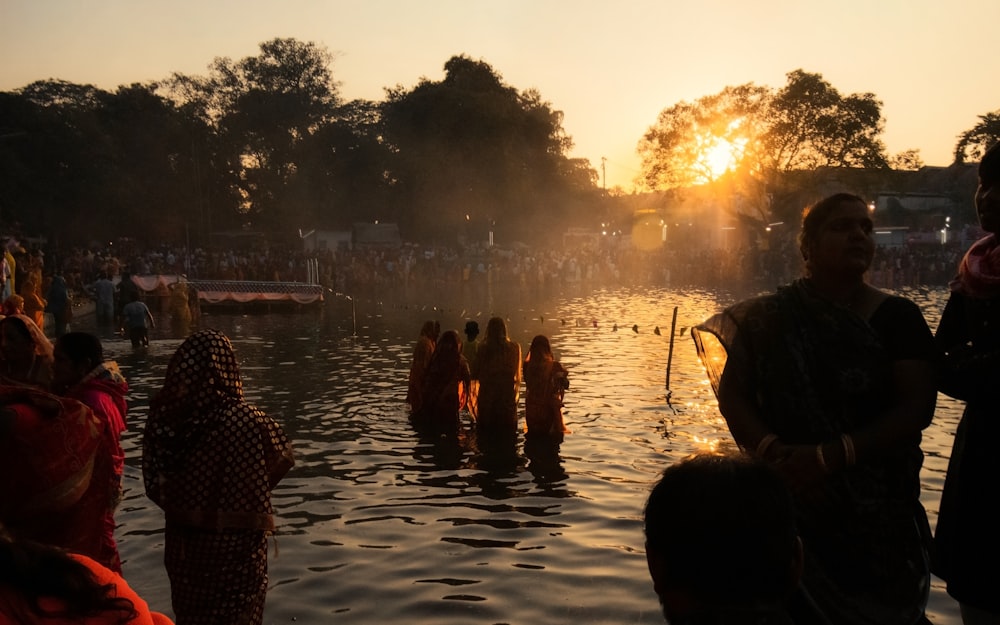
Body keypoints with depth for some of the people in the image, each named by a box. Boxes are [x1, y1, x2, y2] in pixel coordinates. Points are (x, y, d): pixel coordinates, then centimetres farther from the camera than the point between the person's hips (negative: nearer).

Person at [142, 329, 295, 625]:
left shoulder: (163, 414, -12)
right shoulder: (245, 420, -24)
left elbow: (155, 484, -2)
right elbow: (283, 455, -5)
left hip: (183, 543, 4)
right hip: (235, 546, -4)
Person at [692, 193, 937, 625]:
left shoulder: (897, 318, 0)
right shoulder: (770, 317, 2)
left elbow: (917, 406, -9)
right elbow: (731, 394, -1)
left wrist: (832, 456, -21)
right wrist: (770, 449, -20)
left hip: (878, 505, 0)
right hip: (788, 497, 0)